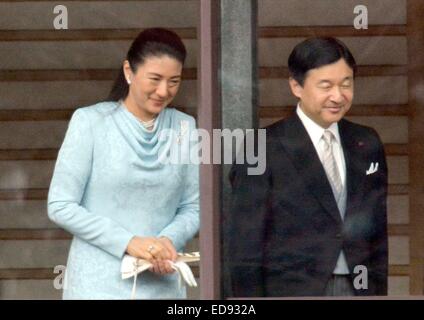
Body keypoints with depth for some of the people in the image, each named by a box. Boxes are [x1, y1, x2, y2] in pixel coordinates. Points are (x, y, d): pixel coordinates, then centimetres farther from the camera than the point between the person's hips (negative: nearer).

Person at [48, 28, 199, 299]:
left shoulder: (184, 128, 6)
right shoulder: (90, 121, -3)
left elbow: (192, 207, 10)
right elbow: (61, 206, -6)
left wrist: (170, 240, -10)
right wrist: (128, 242, -14)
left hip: (162, 284, 3)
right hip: (99, 285, -3)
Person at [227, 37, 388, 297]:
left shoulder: (367, 144, 10)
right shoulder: (265, 149, -6)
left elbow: (379, 233, 15)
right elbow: (244, 244, -6)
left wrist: (381, 291, 9)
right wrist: (250, 294, -10)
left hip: (359, 288, 5)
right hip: (292, 289, -5)